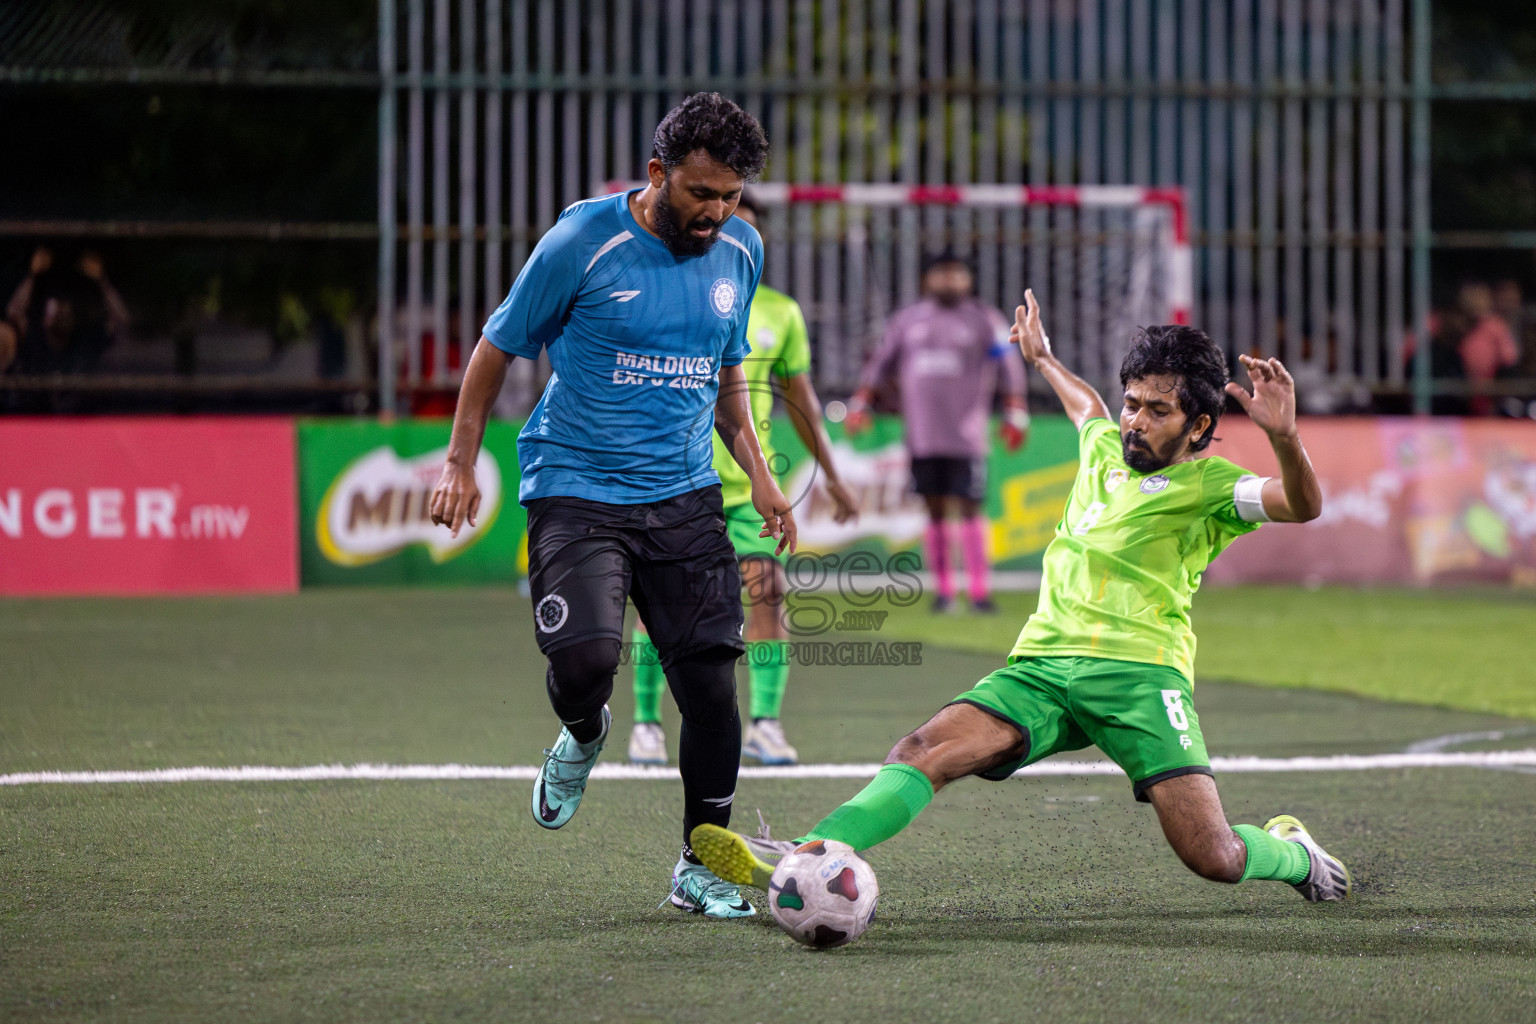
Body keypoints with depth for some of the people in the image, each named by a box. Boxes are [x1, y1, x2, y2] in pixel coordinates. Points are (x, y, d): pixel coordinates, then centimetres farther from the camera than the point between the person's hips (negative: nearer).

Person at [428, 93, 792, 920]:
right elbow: (497, 347, 1)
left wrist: (756, 470, 13)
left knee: (711, 682, -3)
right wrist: (460, 462, -2)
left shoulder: (739, 252, 5)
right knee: (584, 658, -24)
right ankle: (581, 736, 15)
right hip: (575, 492, -4)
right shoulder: (582, 241, -11)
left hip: (684, 500, 4)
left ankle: (703, 865, 16)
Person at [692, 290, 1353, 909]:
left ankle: (1291, 852, 22)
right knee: (929, 747, -22)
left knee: (1214, 860, -14)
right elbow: (1088, 408, 46)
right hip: (1042, 662, 5)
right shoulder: (1105, 448, 20)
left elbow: (1301, 505, -15)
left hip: (1137, 672, -5)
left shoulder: (1207, 485, 3)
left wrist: (1283, 436, -33)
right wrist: (1042, 358, 62)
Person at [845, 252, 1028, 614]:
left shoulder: (985, 322, 4)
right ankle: (943, 590, 9)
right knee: (935, 510, 4)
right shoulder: (907, 320, 14)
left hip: (966, 433, -3)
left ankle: (979, 590, -7)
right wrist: (860, 404, 13)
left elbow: (1010, 367, 4)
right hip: (923, 433, 3)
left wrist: (1015, 417, -2)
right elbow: (880, 363, 20)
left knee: (968, 508, -8)